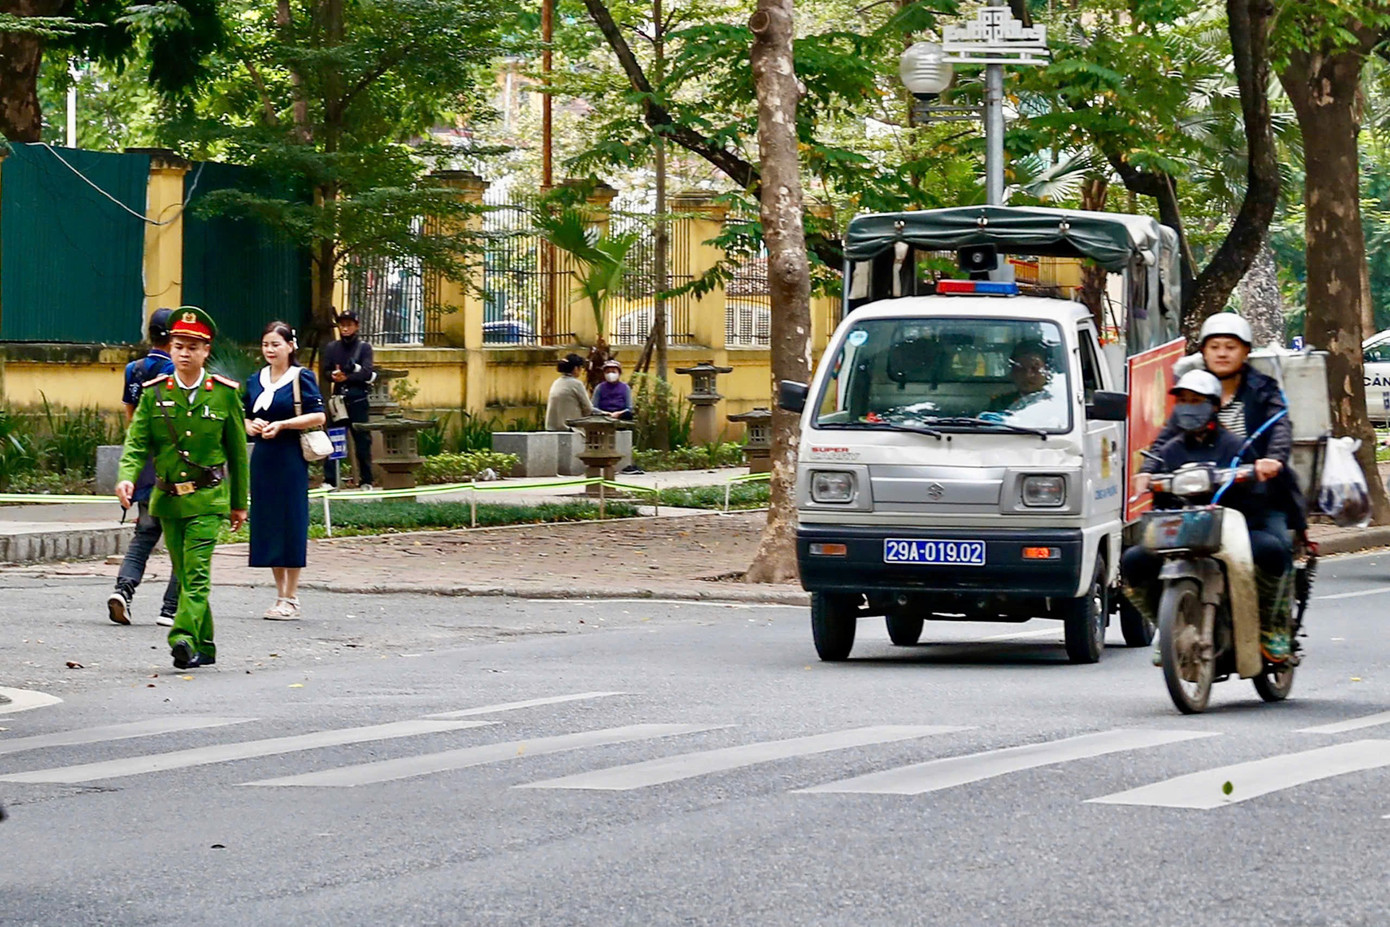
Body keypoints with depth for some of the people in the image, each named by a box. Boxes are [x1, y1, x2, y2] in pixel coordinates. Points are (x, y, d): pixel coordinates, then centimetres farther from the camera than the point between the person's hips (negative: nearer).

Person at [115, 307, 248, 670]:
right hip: (168, 497, 3)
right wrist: (127, 477, -22)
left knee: (196, 572, -16)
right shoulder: (154, 394, 3)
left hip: (208, 498, -3)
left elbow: (238, 451, 7)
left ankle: (184, 637, -27)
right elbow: (136, 444, -1)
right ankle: (204, 646, 20)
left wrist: (239, 503, 9)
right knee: (187, 574, 10)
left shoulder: (225, 394, 0)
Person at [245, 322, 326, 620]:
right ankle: (280, 594, 15)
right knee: (267, 525, 6)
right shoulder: (256, 380, 13)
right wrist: (251, 425, -2)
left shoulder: (301, 378, -3)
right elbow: (245, 418, 21)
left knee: (291, 526, -4)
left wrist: (282, 424, -16)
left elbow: (318, 416, -10)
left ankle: (291, 599, 1)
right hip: (262, 459, 6)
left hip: (290, 460, -6)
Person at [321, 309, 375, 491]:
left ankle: (366, 481, 8)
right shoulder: (332, 348, 10)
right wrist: (334, 376, -18)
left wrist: (346, 377, -21)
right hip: (339, 399, 2)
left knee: (362, 441, 1)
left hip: (358, 401, -2)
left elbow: (367, 373, -10)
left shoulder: (364, 347, 2)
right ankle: (330, 480, -1)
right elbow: (325, 372, 5)